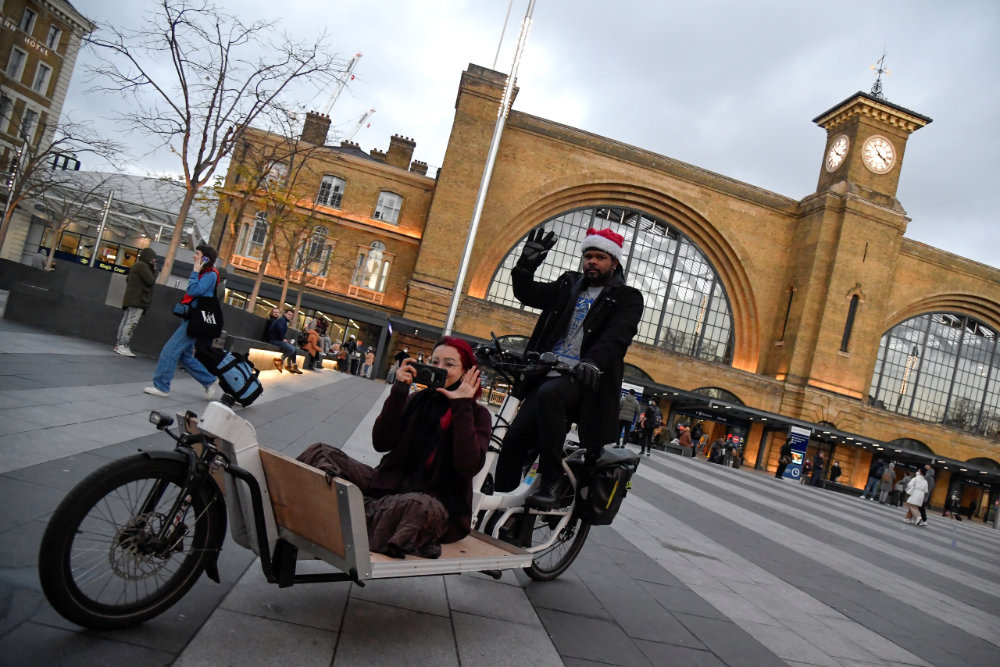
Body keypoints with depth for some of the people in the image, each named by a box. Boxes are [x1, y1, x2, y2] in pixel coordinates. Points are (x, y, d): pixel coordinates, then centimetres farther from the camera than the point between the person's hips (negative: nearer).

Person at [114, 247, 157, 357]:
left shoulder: (137, 265, 22)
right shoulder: (143, 266, -10)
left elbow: (128, 279, 26)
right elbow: (151, 281, -16)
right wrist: (154, 270, 0)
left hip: (131, 300, 11)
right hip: (138, 300, -11)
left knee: (126, 322, 10)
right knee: (131, 323, -13)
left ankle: (119, 345, 13)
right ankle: (122, 346, -15)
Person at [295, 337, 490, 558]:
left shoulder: (477, 415, 1)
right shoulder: (417, 400, 11)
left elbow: (468, 467, -17)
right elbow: (381, 443, -1)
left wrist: (462, 407, -16)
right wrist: (399, 391, -8)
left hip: (440, 500, -4)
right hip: (392, 483, 5)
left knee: (419, 507, -42)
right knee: (321, 453, -11)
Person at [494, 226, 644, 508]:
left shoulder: (627, 298, 6)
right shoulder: (568, 285, 20)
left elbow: (618, 334, -13)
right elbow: (527, 294, 12)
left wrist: (594, 360, -32)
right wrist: (526, 266, -8)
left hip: (583, 379, -5)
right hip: (548, 374, 5)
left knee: (549, 393, -35)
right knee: (515, 438, -6)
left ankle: (551, 482, -26)